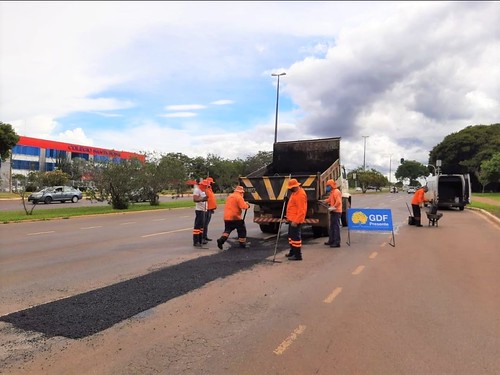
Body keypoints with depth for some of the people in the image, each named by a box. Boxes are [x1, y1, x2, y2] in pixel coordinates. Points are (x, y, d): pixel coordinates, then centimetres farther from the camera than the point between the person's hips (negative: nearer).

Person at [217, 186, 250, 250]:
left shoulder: (230, 196, 16)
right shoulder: (239, 197, -10)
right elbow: (243, 206, -19)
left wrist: (244, 203, 22)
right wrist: (247, 205, 3)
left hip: (226, 217, 7)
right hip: (235, 217, -6)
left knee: (227, 230, 14)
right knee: (242, 230, 10)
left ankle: (221, 240, -8)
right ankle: (242, 243, 15)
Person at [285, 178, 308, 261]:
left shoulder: (300, 194, -20)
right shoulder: (295, 193, 13)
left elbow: (301, 210, -24)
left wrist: (296, 221, -25)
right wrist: (289, 217, 22)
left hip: (295, 220, -11)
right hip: (292, 219, 11)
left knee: (296, 236, -6)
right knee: (291, 235, 19)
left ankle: (298, 255, 1)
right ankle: (292, 252, 32)